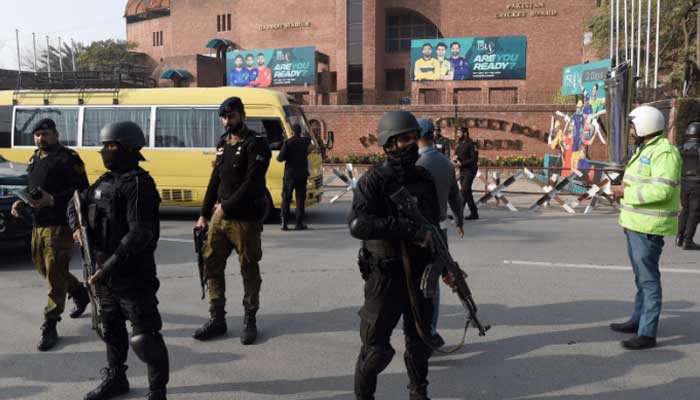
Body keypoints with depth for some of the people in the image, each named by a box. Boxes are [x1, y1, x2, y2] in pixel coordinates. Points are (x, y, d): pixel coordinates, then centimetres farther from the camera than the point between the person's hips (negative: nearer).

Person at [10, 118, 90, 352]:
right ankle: (80, 293, 40)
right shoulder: (35, 158, 16)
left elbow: (82, 191, -16)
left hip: (59, 225, -9)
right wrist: (21, 202, 6)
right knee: (43, 267, 18)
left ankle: (50, 327, 3)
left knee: (55, 274, -5)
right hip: (38, 225, 9)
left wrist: (52, 200, -25)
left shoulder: (68, 159, -10)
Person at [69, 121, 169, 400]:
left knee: (144, 337, -4)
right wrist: (77, 226, 3)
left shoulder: (138, 184, -17)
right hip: (105, 274, 9)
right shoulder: (105, 181, 11)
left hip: (133, 275, -9)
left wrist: (109, 267, -26)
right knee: (112, 329, 23)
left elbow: (139, 234, -25)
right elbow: (76, 204, 25)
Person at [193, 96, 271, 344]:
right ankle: (217, 319, 19)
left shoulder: (256, 144, -8)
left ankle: (250, 320, 17)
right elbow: (215, 181, 17)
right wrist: (204, 214, 15)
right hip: (219, 216, 7)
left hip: (245, 219, -7)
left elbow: (251, 183, -17)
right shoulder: (223, 144, 14)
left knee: (249, 270, 4)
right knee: (211, 266, 7)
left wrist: (226, 207, -16)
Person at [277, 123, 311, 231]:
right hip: (302, 175, 2)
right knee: (300, 199, 5)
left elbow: (280, 158, -15)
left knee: (286, 199, 6)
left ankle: (284, 223, 1)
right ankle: (299, 224, 4)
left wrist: (279, 156, 6)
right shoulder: (305, 142, 2)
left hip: (289, 175, -2)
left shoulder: (288, 143, -9)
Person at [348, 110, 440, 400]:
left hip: (420, 274, 5)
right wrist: (409, 230, -28)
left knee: (421, 340, 18)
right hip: (385, 276, -5)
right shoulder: (374, 181, -11)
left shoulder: (424, 179, 7)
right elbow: (358, 224, -27)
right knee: (376, 346, 3)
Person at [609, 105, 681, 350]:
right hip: (636, 224, 10)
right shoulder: (645, 150, 16)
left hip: (649, 227, -10)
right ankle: (638, 320, 32)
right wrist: (628, 219, 22)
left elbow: (661, 190, -27)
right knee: (641, 276, 19)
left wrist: (627, 192, -18)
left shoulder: (664, 152, -17)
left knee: (648, 278, -6)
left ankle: (647, 334, 0)